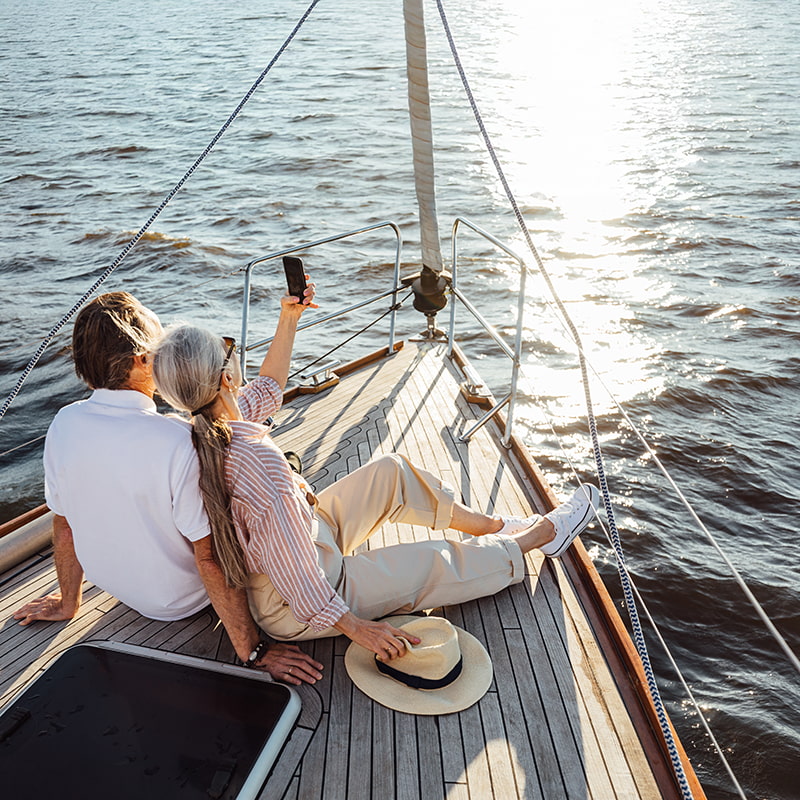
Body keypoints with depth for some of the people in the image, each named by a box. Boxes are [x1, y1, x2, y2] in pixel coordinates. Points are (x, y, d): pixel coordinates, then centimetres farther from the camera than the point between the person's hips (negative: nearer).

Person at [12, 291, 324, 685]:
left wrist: (67, 602, 14)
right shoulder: (179, 441, -35)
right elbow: (210, 558, -30)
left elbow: (64, 524, -3)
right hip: (181, 601, -5)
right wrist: (251, 650, -20)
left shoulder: (64, 424, -17)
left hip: (117, 586, 5)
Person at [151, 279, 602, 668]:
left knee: (392, 471, 11)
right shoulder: (258, 462, -40)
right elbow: (298, 584, -34)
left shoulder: (203, 431, -12)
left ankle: (493, 525, 27)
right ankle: (539, 536, 27)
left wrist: (289, 319, 7)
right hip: (296, 609, -9)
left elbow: (268, 390, 10)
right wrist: (357, 628, -22)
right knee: (436, 564, 2)